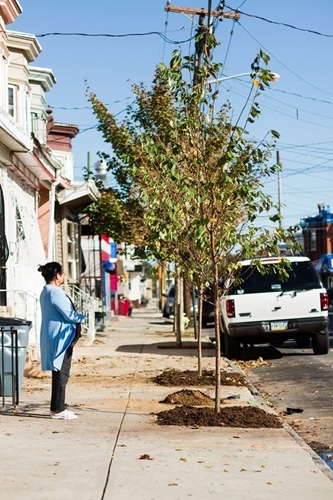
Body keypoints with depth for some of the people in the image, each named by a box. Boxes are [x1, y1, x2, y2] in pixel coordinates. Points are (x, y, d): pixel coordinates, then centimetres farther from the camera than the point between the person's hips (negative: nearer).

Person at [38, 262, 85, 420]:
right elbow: (69, 315, -18)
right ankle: (57, 410, 1)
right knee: (61, 375, -4)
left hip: (53, 337, 10)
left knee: (59, 374, 14)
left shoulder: (45, 292, 13)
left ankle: (57, 407, 20)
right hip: (61, 338, -10)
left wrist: (77, 318, 9)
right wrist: (83, 317, 0)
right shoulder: (56, 292, -18)